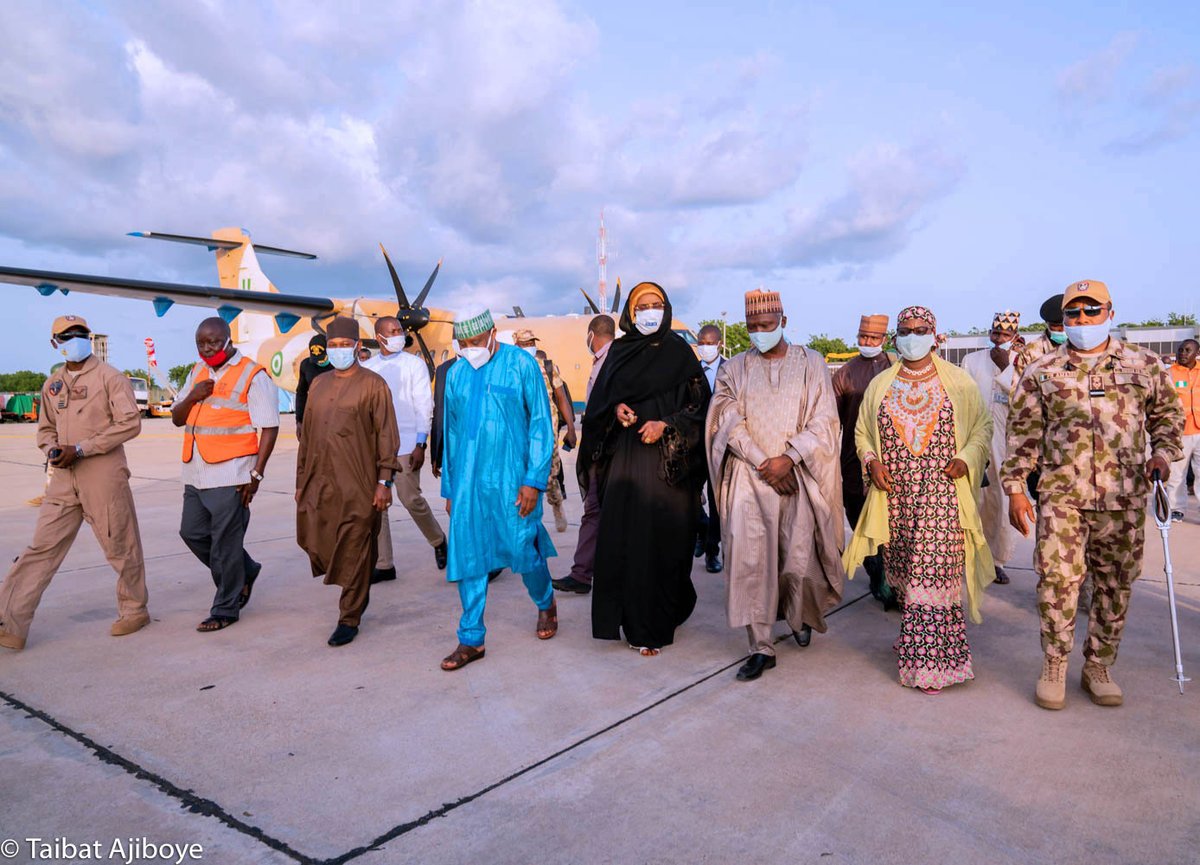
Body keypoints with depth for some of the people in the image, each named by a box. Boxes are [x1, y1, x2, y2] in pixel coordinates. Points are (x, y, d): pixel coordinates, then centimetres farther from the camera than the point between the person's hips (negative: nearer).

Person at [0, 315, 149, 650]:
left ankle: (134, 610, 21)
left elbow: (130, 423, -14)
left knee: (121, 547, 4)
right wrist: (52, 450, -1)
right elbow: (46, 428, 22)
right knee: (41, 549, 4)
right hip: (63, 478, 6)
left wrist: (80, 449, -16)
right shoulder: (52, 384, 14)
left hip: (104, 475, -5)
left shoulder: (109, 377, -5)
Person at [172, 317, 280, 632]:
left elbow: (269, 428, -11)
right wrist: (192, 397, -4)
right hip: (196, 474, 8)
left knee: (225, 543, -1)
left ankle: (225, 609, 13)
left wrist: (256, 473, -16)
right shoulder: (197, 373, 15)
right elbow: (177, 418, 17)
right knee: (192, 533, 14)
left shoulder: (252, 375, -8)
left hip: (230, 475, -8)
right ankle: (245, 571, 33)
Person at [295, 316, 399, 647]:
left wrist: (383, 482, -10)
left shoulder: (373, 385, -2)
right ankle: (358, 592, 33)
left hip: (357, 487, -6)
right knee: (318, 548, 7)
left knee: (354, 555, 1)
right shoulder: (318, 385, 15)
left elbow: (387, 436, -5)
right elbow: (307, 436, 18)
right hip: (318, 484, 6)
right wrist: (301, 481, 16)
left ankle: (349, 619, 15)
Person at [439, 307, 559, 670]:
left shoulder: (521, 364, -5)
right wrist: (449, 488, 14)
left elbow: (541, 424, -5)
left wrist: (534, 480, -10)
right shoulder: (455, 373, 9)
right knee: (467, 557, 4)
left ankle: (546, 604, 34)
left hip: (511, 480, -4)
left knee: (525, 550, 3)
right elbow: (451, 432, 15)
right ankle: (471, 639, 15)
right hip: (468, 482, 4)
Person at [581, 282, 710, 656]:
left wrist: (665, 424, -15)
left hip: (667, 459, -3)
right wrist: (616, 409, -6)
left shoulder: (679, 351, 2)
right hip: (624, 456, 3)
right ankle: (630, 618, 14)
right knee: (622, 536, 0)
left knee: (662, 538, -2)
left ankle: (656, 623, 10)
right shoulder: (619, 351, 11)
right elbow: (600, 399, 14)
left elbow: (698, 401, -2)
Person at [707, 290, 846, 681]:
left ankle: (800, 616, 34)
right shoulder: (734, 369, 8)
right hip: (750, 477, 1)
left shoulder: (811, 363, 6)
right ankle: (761, 647, 4)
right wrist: (763, 463, -12)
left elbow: (823, 420, -2)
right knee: (750, 560, -5)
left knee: (799, 559, 2)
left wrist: (788, 458, -14)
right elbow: (730, 423, -1)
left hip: (799, 476, 0)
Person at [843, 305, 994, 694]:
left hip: (942, 496, -3)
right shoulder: (880, 385, 12)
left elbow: (983, 425, 9)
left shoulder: (958, 381, 5)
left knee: (936, 571, -7)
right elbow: (862, 431, 17)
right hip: (895, 497, 3)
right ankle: (917, 645, 25)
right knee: (903, 571, 8)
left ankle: (931, 662, 2)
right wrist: (871, 459, -2)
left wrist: (966, 458, -7)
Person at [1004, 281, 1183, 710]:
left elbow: (1167, 413, 20)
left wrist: (1163, 453, 1)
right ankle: (1053, 669, 9)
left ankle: (1099, 668, 24)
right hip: (1061, 495, -2)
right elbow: (1022, 432, 6)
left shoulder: (1144, 365, 9)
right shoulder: (1041, 371, 6)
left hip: (1124, 498, 2)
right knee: (1057, 578, -7)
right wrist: (1015, 489, 1)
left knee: (1116, 584, 8)